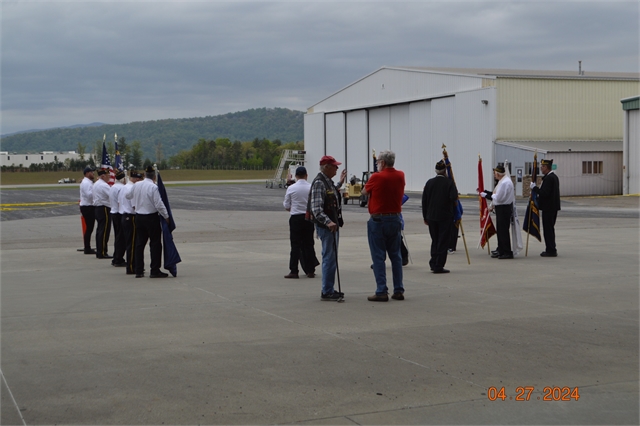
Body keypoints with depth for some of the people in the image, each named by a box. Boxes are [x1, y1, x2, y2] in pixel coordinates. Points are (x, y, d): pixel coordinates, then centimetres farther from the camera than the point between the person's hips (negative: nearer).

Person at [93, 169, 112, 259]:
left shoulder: (96, 184, 15)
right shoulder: (103, 185, -17)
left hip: (98, 208, 10)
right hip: (104, 210, -10)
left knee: (100, 230, 13)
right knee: (104, 231, -7)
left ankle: (99, 251, 17)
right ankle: (102, 252, -7)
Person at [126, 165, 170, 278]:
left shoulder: (136, 185, 3)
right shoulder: (153, 187, -17)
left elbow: (128, 196, 20)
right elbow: (159, 204, -18)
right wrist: (166, 216, -7)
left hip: (139, 217, 6)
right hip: (151, 217, -6)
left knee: (139, 243, 12)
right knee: (155, 244, 1)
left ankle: (138, 270, 14)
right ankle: (155, 271, 0)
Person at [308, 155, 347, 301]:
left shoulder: (328, 181, 12)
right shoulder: (319, 183, -18)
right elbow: (316, 208, -25)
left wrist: (340, 183, 33)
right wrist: (328, 222, -36)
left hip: (332, 224, 10)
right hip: (326, 226, -10)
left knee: (331, 258, 15)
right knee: (329, 258, -8)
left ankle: (329, 290, 24)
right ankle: (327, 292, -3)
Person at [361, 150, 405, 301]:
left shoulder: (376, 177, -12)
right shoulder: (401, 176, 3)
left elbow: (364, 192, 4)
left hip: (378, 220, -5)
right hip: (396, 219, 5)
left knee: (378, 257, -1)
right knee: (396, 256, 11)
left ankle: (381, 291, -4)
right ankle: (398, 291, 11)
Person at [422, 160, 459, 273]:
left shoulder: (429, 182, 2)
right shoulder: (449, 182, -9)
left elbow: (424, 200, 4)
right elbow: (454, 197, -21)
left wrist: (425, 217, 12)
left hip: (431, 216, 4)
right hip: (445, 216, -4)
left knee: (435, 240, 16)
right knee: (443, 241, 2)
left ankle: (433, 264, 16)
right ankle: (439, 266, 0)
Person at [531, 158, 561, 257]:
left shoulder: (548, 178, -18)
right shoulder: (554, 177, 15)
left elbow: (544, 193, -25)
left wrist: (534, 188, -14)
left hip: (548, 208, -11)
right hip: (553, 207, 11)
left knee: (548, 229, -5)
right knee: (550, 228, 16)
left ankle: (550, 251, -3)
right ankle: (551, 250, 22)